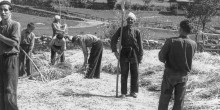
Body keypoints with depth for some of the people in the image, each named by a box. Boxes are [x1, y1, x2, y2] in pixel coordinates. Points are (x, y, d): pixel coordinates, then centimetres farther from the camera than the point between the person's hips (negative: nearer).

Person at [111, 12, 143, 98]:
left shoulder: (136, 31, 2)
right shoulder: (122, 29, 3)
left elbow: (140, 45, 3)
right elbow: (113, 40, 3)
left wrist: (140, 57, -2)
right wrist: (115, 50, -7)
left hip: (134, 53, 0)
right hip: (124, 53, 0)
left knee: (135, 73, 5)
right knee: (124, 74, 3)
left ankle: (134, 91, 20)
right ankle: (123, 92, 13)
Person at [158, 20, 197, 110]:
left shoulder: (171, 41, -18)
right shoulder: (193, 44, -8)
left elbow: (161, 57, -11)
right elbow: (189, 58, 6)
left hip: (170, 73, -3)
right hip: (183, 76, 3)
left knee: (164, 100, 9)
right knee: (179, 101, 12)